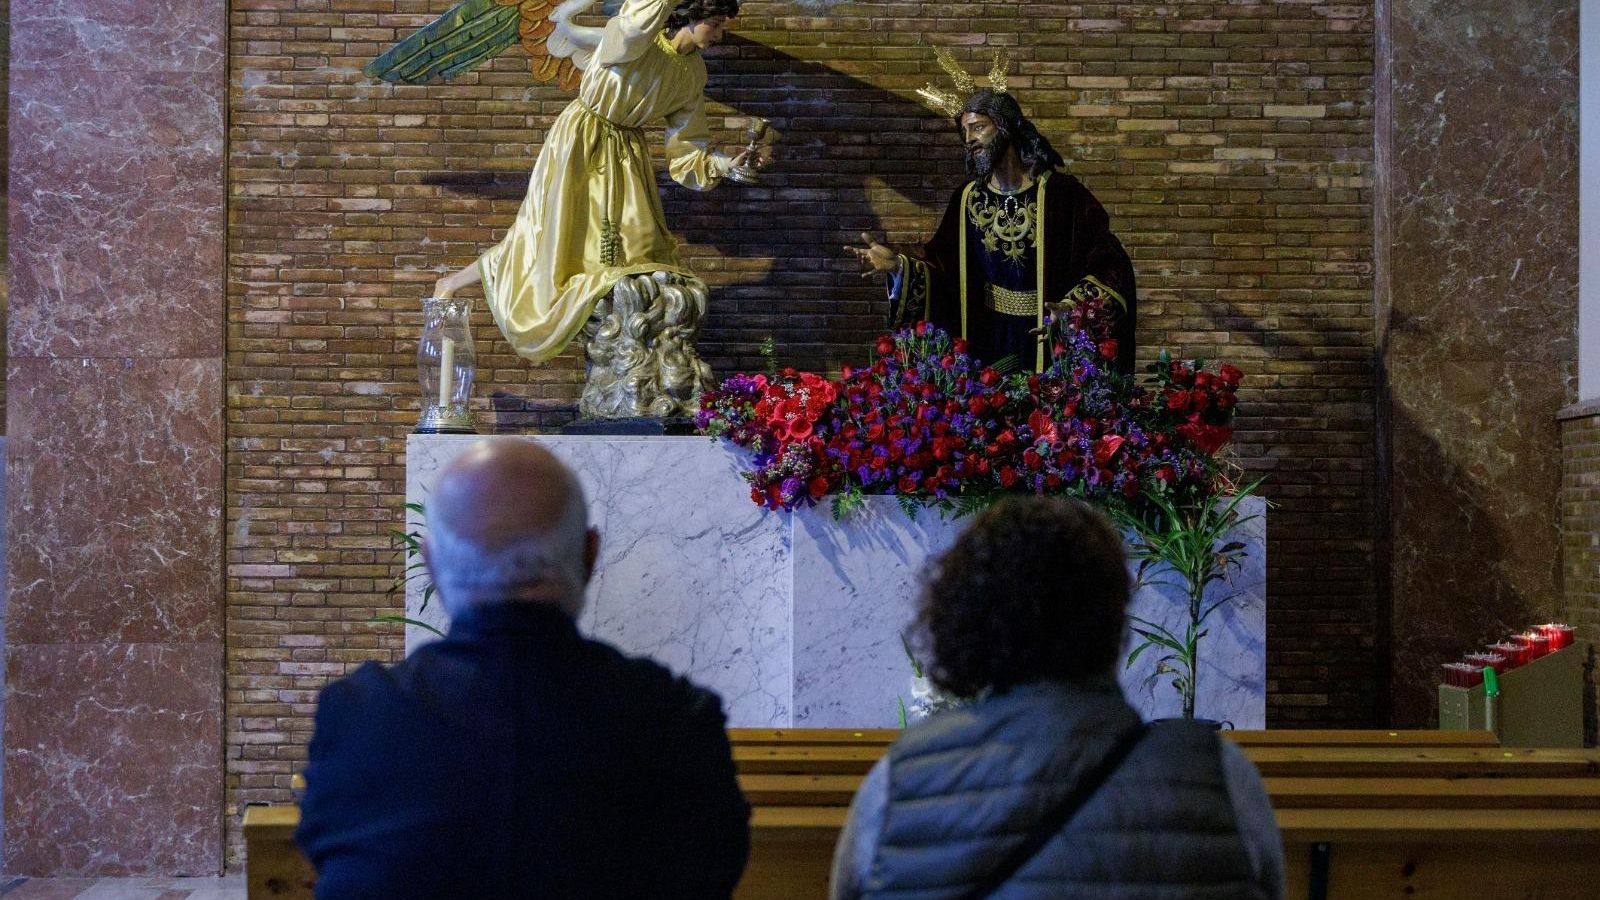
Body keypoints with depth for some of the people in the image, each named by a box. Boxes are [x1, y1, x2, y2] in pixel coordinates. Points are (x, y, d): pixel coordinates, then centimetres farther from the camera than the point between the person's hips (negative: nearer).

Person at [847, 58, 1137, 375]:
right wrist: (899, 265, -13)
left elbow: (1111, 266, -10)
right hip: (987, 340, 3)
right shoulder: (968, 199, 5)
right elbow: (940, 269, 3)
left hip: (1048, 342, -3)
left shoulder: (1060, 192, -8)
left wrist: (1075, 308, -22)